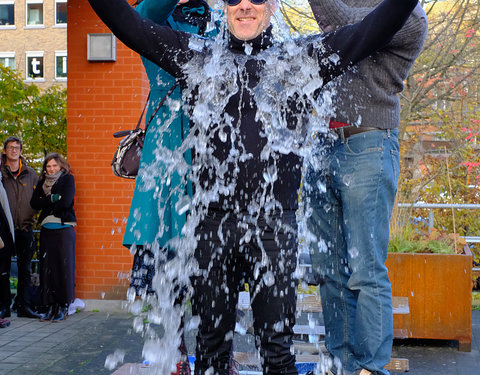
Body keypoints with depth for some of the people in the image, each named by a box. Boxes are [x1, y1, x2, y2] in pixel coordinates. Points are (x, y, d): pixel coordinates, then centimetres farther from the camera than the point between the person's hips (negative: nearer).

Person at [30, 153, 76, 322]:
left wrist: (46, 203, 1)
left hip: (64, 229, -4)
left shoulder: (68, 179, 3)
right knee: (47, 267, 1)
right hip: (47, 230, 4)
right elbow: (34, 203, 3)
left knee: (64, 267, -4)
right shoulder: (42, 182, 17)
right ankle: (50, 306, 8)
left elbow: (66, 202, -11)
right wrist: (53, 198, -8)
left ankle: (63, 306, 4)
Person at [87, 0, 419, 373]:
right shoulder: (197, 56, 13)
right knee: (212, 336, 11)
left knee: (276, 340, 4)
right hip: (212, 220, 1)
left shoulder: (303, 58, 11)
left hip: (274, 223, -1)